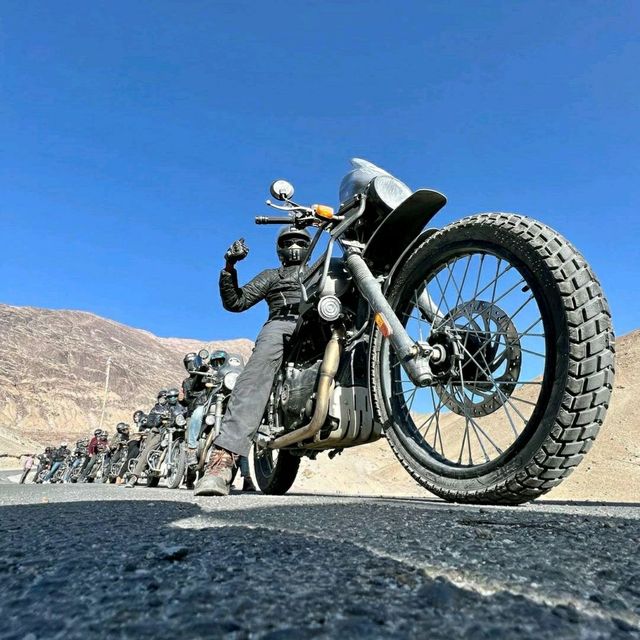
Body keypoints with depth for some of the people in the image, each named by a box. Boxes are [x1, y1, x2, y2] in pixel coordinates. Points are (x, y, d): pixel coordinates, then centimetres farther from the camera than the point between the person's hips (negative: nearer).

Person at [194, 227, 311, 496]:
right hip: (281, 324, -3)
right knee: (258, 372, -32)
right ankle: (224, 457, -46)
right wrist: (229, 266, 8)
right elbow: (235, 302, 21)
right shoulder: (271, 275, 33)